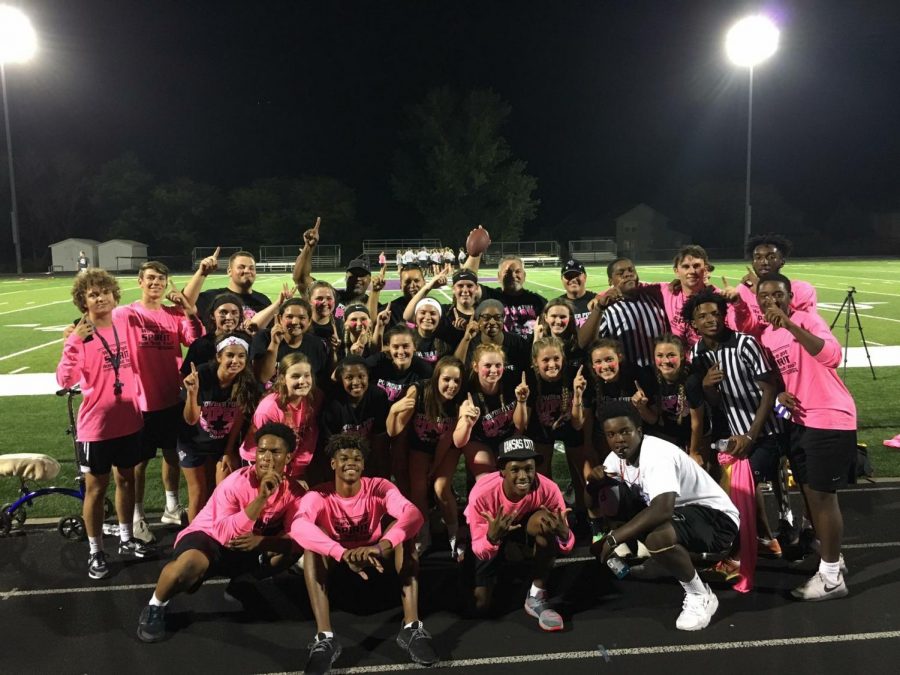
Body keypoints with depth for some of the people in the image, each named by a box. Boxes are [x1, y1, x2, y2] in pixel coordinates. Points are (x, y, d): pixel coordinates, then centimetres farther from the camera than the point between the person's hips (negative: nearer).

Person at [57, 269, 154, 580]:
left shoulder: (125, 323, -1)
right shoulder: (80, 335, -14)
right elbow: (65, 380, -26)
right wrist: (73, 343, -34)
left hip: (128, 419, 5)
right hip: (96, 424, -4)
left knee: (126, 479, 17)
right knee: (96, 487, 8)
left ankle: (126, 540, 33)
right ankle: (95, 552, 23)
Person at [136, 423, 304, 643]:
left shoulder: (293, 491, -12)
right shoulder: (236, 483, -25)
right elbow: (225, 534, -35)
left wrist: (260, 541, -30)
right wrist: (261, 497, -43)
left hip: (249, 547, 5)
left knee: (295, 547, -16)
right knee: (189, 564, -38)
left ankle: (244, 580, 9)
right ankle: (155, 607, -6)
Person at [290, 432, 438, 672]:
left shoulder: (379, 488, -17)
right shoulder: (318, 496, -20)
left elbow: (413, 514, -37)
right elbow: (298, 527, -43)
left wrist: (379, 547, -56)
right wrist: (345, 554, -57)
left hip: (373, 557, 1)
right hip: (335, 562, 0)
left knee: (402, 531, -28)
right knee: (311, 545, -31)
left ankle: (412, 628, -31)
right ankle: (324, 637, -35)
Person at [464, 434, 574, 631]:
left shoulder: (548, 489, -33)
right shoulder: (482, 494, -36)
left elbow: (567, 547, -24)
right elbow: (480, 553, -27)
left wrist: (563, 533, -49)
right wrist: (493, 537, -50)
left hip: (525, 524, 0)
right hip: (490, 531, 0)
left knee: (543, 520, -35)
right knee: (480, 604, -6)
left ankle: (537, 597, -16)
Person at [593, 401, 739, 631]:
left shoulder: (657, 454, -29)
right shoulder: (617, 457, -2)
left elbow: (663, 510, -43)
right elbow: (613, 509, -1)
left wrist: (613, 538, -40)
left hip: (715, 515, -8)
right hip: (678, 510, 8)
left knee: (658, 539, -37)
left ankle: (700, 596, -10)